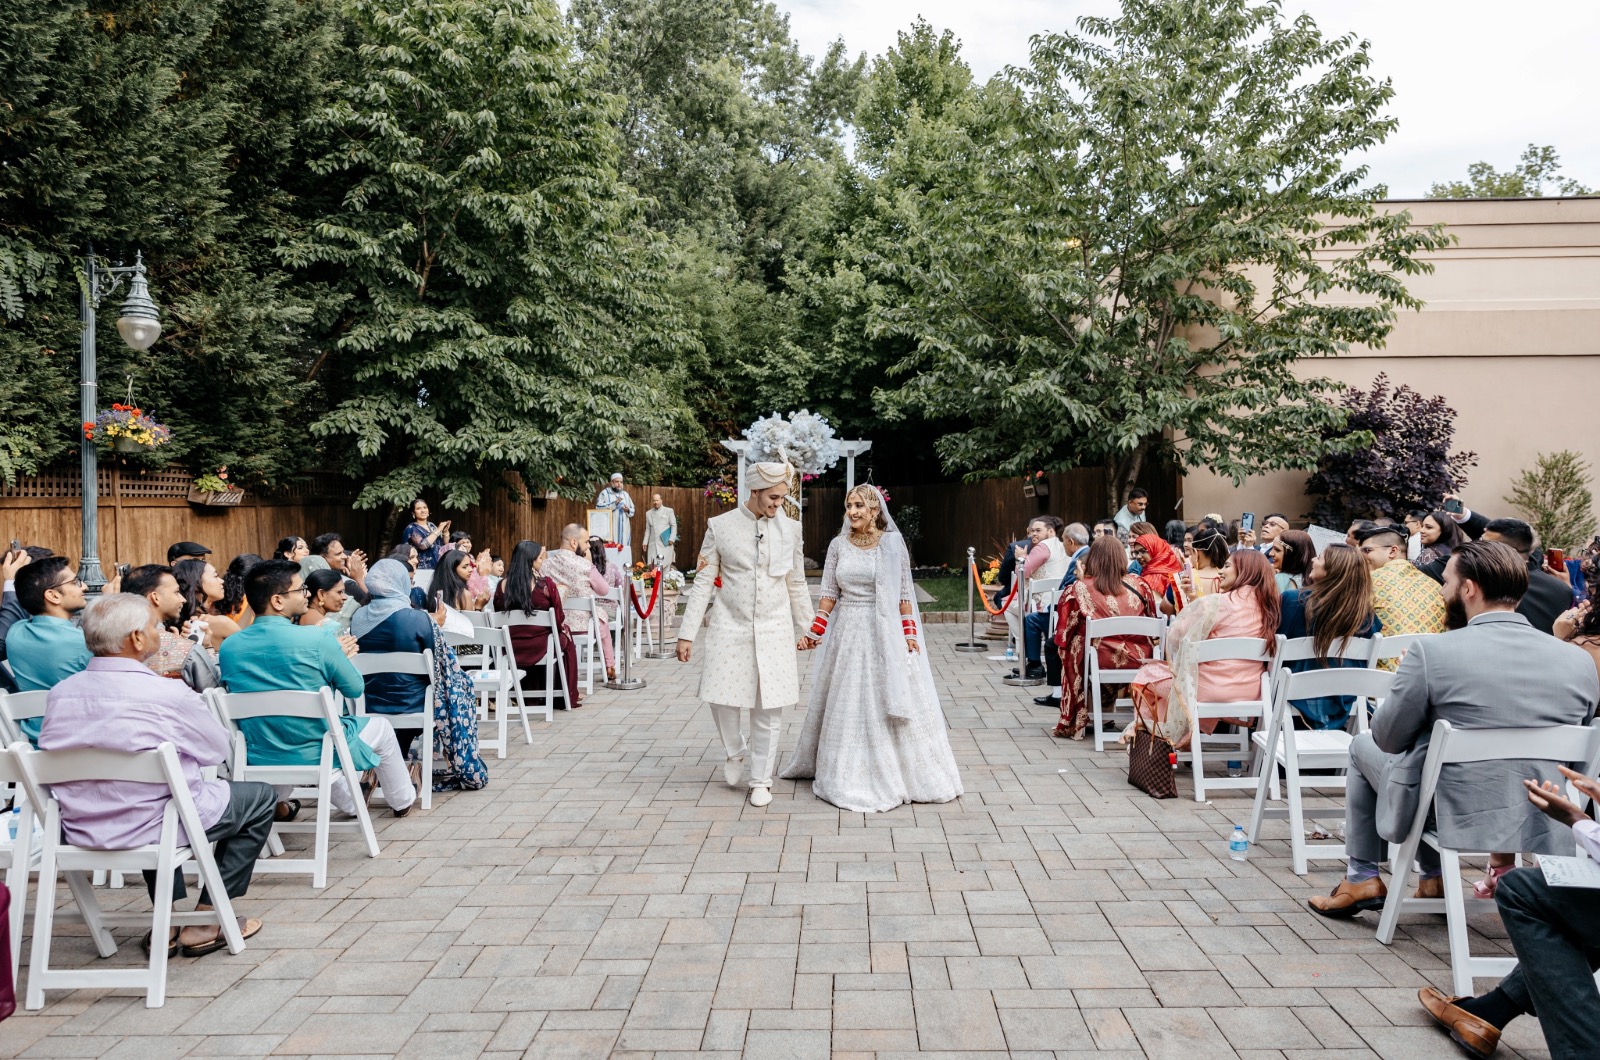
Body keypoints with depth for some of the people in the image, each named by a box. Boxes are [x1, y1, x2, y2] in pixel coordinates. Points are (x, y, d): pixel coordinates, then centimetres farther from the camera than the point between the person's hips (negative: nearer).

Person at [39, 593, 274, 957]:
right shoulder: (169, 694, -21)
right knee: (261, 797, 15)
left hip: (80, 830, 7)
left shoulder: (59, 694, -3)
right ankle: (205, 921, 16)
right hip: (150, 827, -6)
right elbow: (218, 750, -6)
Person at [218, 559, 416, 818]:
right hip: (317, 752, -5)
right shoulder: (317, 640, -21)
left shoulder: (228, 647, -5)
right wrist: (338, 657, 13)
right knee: (381, 728, 24)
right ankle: (402, 801, 45)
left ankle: (349, 804, 49)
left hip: (259, 757, 5)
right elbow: (355, 688, -7)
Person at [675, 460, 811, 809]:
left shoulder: (790, 529, 3)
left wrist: (804, 628, 16)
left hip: (774, 630, 1)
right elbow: (703, 582, 0)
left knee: (769, 709, 3)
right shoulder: (721, 526, -2)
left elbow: (797, 585, 12)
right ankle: (734, 750, 30)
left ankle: (761, 780, 19)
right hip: (730, 627, -1)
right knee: (721, 699, -3)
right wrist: (687, 634, -3)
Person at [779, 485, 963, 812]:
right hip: (847, 633, 2)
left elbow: (904, 594, 1)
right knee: (848, 704, 8)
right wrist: (814, 633, -1)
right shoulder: (838, 545, 4)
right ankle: (850, 775, 21)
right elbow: (829, 595, 6)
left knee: (890, 703, 2)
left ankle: (899, 773, 16)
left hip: (885, 632, -2)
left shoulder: (893, 543, -1)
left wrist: (910, 634, -5)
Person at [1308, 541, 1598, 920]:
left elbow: (1388, 738, -7)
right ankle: (1433, 876, 32)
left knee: (1363, 745, 23)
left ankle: (1362, 878, 27)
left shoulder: (1432, 652, -18)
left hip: (1453, 819, -5)